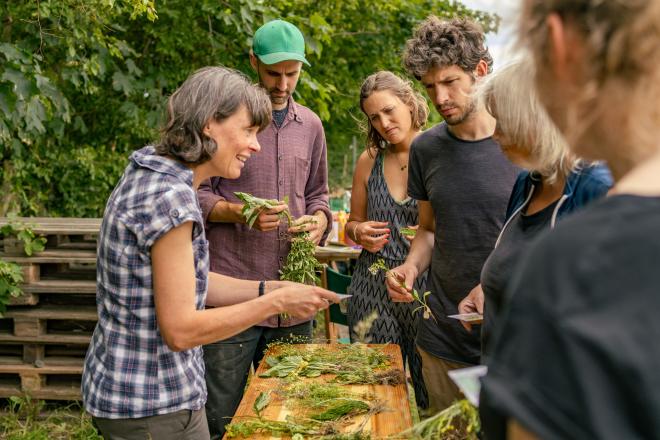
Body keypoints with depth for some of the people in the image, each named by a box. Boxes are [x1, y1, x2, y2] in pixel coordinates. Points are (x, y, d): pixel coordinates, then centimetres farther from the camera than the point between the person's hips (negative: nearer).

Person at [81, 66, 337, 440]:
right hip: (154, 407, -9)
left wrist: (273, 288, 2)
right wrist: (276, 302, -17)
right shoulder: (171, 197, -24)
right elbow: (180, 330, -24)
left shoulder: (151, 178, 5)